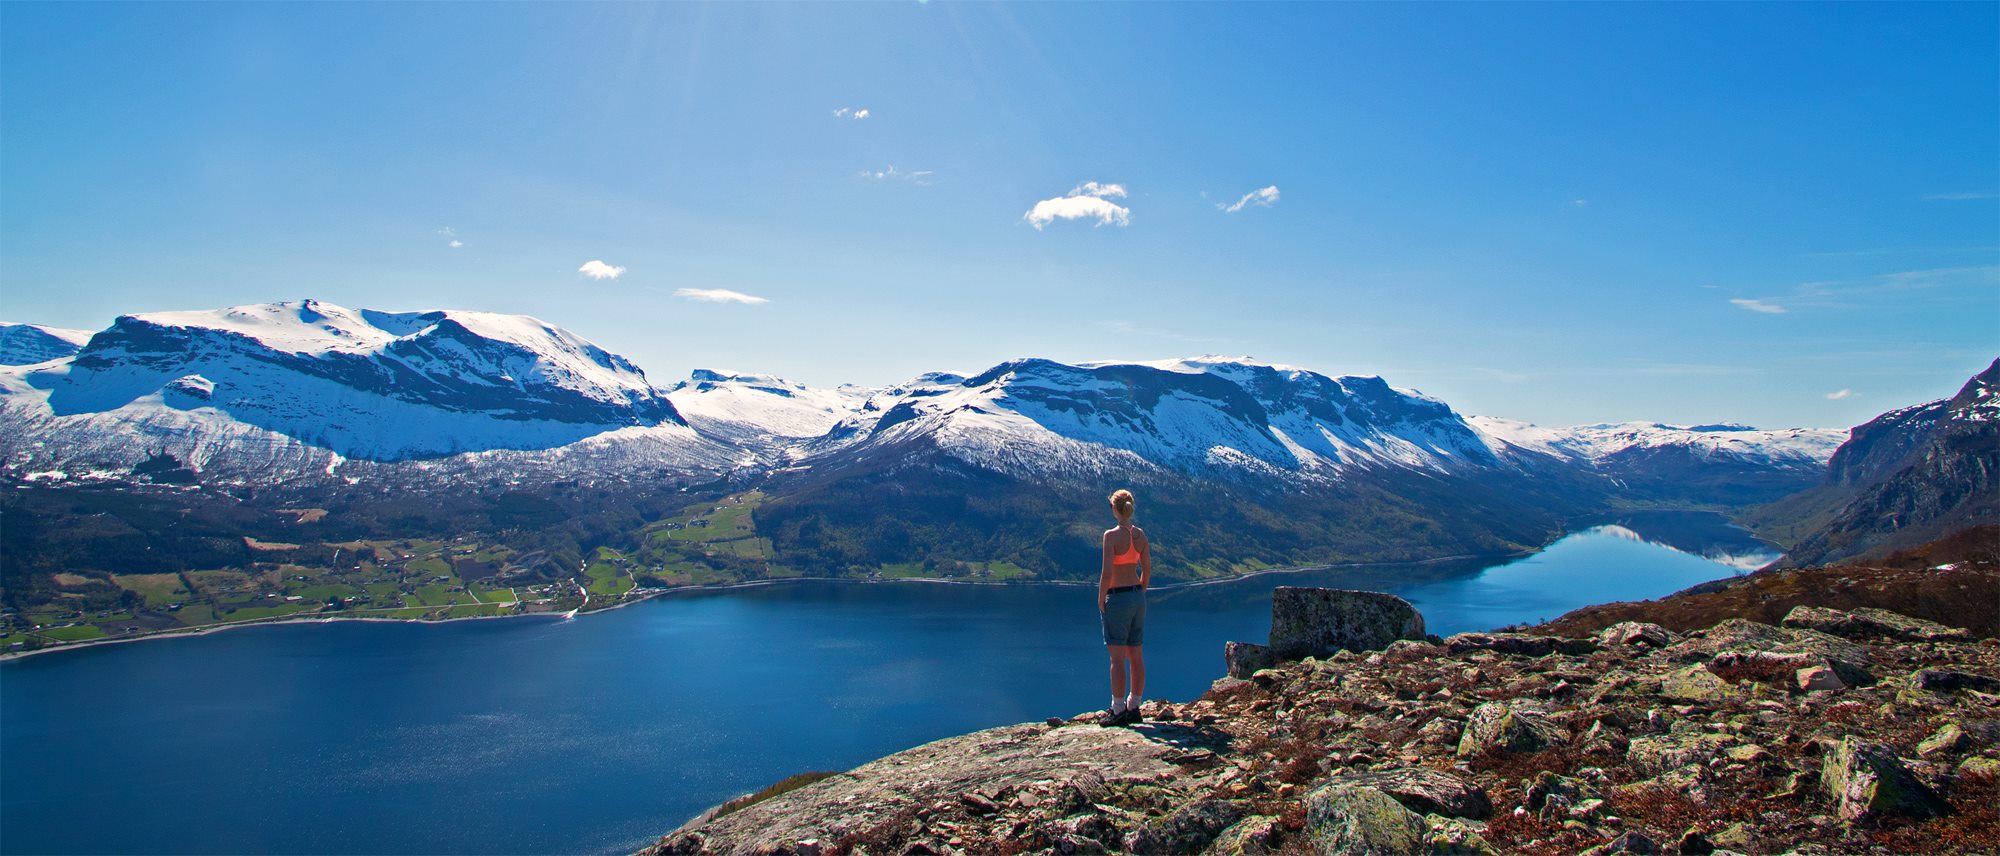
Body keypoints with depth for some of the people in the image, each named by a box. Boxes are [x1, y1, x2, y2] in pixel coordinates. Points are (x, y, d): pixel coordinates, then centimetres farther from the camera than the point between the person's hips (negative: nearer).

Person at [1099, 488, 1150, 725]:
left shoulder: (1112, 535, -15)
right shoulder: (1140, 534, 4)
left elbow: (1107, 572, -18)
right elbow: (1147, 569, 10)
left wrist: (1101, 600, -6)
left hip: (1117, 598, -7)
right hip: (1137, 597, 7)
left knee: (1117, 657, -2)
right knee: (1136, 655, 12)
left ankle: (1119, 711, 1)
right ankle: (1133, 708, 20)